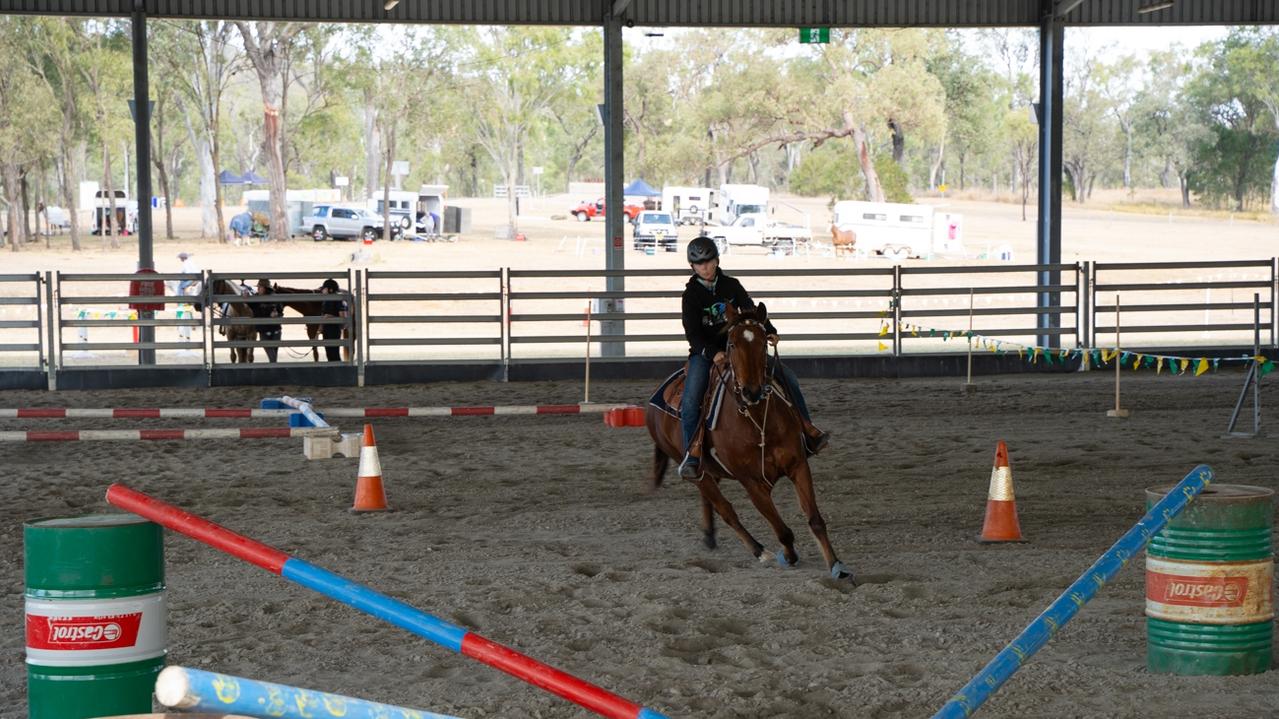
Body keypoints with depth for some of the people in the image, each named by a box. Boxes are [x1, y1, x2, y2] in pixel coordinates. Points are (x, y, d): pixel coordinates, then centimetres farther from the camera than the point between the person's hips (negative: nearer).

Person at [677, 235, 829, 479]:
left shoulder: (731, 285, 4)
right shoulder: (692, 294, -6)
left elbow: (750, 311, 2)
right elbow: (692, 332, -13)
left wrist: (769, 331, -16)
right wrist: (712, 353, -29)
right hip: (704, 352, -3)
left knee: (787, 376, -5)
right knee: (690, 401, -27)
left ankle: (808, 431, 2)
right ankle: (692, 453, -21)